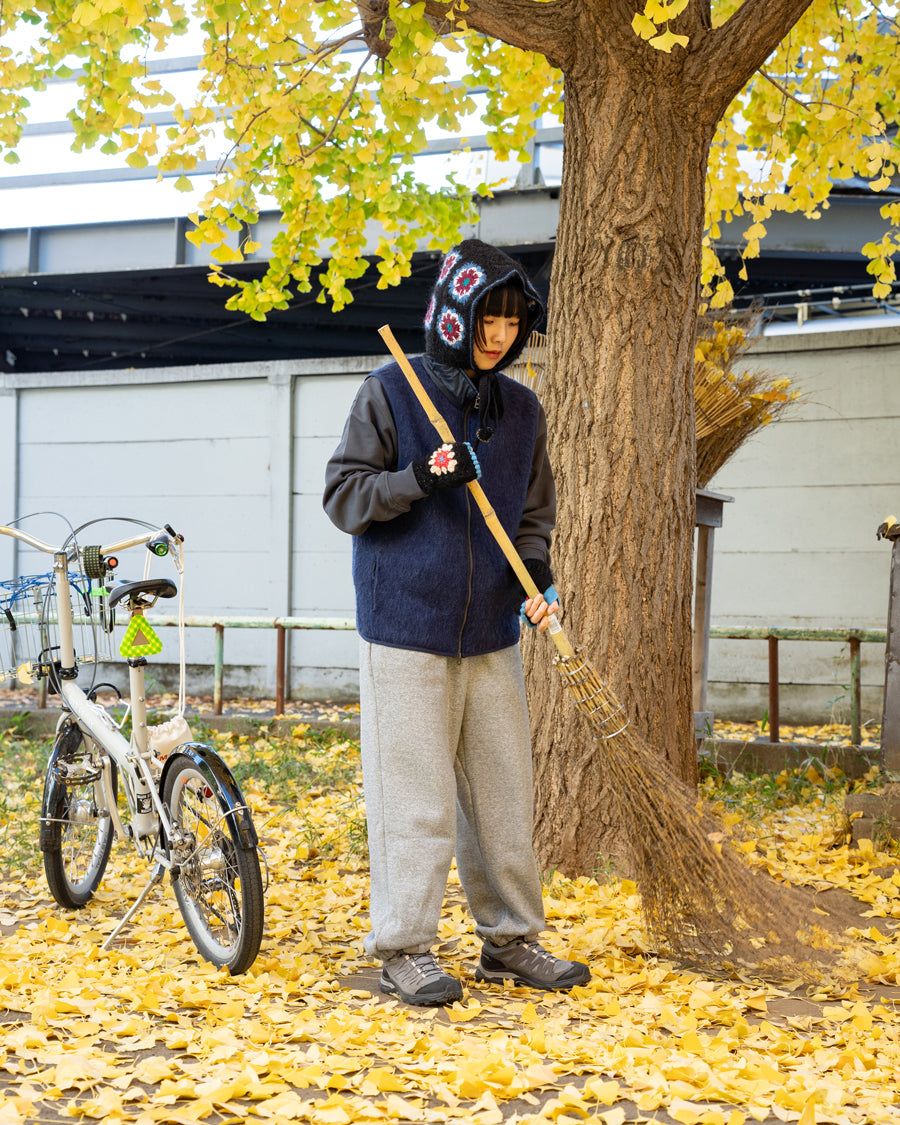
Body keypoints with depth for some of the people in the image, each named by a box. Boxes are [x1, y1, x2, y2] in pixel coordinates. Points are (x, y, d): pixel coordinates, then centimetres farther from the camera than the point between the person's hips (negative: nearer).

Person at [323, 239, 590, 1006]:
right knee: (414, 796, -2)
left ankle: (512, 940, 21)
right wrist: (421, 478, -19)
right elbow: (344, 495, -4)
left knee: (505, 792, 9)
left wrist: (537, 576, -2)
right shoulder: (390, 392, -3)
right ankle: (405, 949, 9)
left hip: (491, 633, 5)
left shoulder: (522, 409, 11)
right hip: (407, 628, -5)